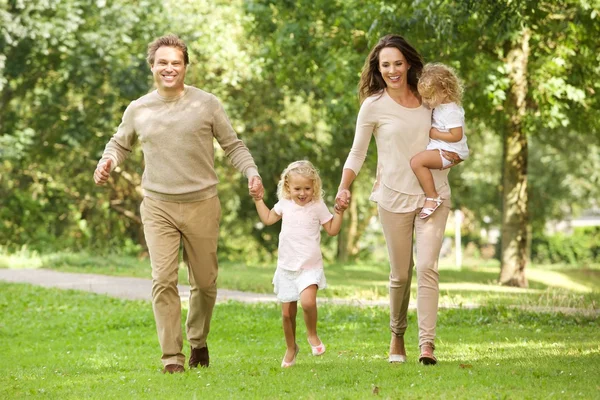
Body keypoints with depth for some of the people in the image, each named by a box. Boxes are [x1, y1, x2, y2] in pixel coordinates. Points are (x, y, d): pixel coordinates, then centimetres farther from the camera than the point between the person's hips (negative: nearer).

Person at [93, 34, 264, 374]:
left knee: (205, 282, 9)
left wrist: (252, 172, -11)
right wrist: (108, 161, -1)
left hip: (202, 205, 0)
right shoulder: (138, 110, 5)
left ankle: (199, 341, 33)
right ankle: (172, 357, -8)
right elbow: (120, 144, 21)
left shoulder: (206, 104, 0)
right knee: (164, 281, -12)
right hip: (158, 206, 0)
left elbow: (233, 145, 5)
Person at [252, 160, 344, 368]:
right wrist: (258, 199, 15)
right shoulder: (285, 205, 5)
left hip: (310, 267, -4)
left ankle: (312, 334, -1)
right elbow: (267, 218, 20)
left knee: (308, 301, -29)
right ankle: (291, 348, 28)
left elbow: (332, 230, 1)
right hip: (287, 267, 4)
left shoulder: (318, 206, -4)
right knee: (287, 313, 6)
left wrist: (339, 212, -11)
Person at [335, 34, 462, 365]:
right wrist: (344, 187, -13)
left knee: (427, 266, -13)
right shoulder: (373, 106, -2)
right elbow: (357, 153, 3)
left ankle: (427, 344, -17)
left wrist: (456, 156, -1)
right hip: (395, 198, -1)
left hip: (433, 195, 1)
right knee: (400, 274, 4)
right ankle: (397, 336, 26)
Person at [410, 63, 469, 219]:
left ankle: (432, 198, -21)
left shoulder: (451, 112, -22)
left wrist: (434, 134, -19)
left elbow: (456, 136, -26)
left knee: (416, 162, -26)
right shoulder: (441, 105, 7)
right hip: (441, 149, 11)